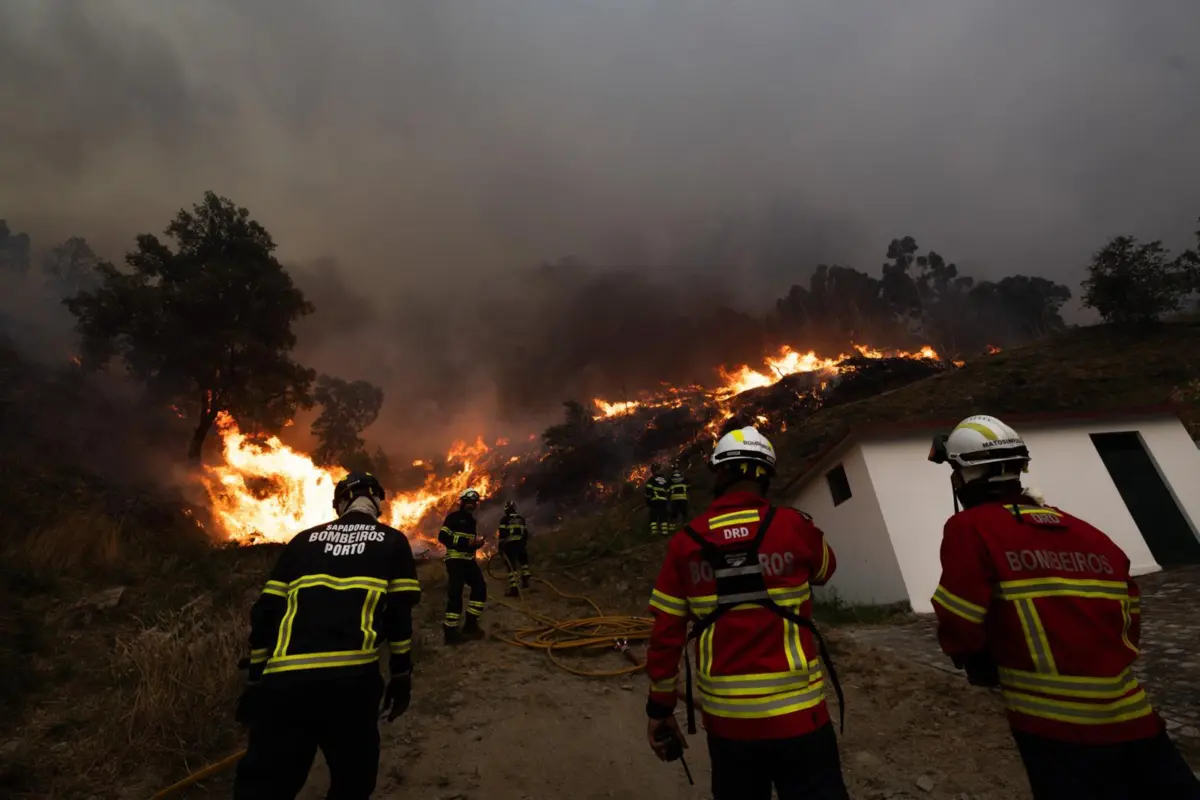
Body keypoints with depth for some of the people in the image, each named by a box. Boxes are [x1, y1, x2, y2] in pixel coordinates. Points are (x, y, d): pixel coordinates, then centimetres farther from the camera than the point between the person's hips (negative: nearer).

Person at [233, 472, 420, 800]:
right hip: (351, 680, -2)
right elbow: (400, 613, 3)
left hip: (283, 680, 2)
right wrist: (401, 674, 12)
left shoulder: (304, 539, 18)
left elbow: (264, 612, 15)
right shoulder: (392, 541, 10)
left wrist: (255, 677, 24)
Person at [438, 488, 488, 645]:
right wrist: (465, 542, -22)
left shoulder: (471, 520, 18)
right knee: (455, 594, -11)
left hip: (469, 559, 8)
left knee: (480, 588, 2)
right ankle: (450, 631, -2)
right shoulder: (453, 517, -6)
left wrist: (478, 542, 4)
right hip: (455, 559, -8)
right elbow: (442, 537, -17)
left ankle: (470, 624, 13)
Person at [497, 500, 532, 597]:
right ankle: (525, 580, 19)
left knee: (511, 566, -2)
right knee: (524, 561, 27)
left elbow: (502, 534, -7)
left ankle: (513, 589, -5)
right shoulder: (521, 519, 14)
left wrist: (500, 547, -3)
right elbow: (526, 533, 14)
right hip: (520, 544, 4)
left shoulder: (504, 519, -1)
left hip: (510, 545, -4)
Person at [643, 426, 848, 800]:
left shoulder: (686, 541, -7)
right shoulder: (794, 526, -10)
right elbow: (824, 570, 14)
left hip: (725, 716, 3)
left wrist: (660, 708, 10)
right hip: (794, 714, -2)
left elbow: (665, 634, -3)